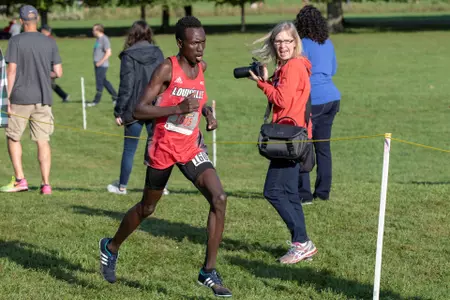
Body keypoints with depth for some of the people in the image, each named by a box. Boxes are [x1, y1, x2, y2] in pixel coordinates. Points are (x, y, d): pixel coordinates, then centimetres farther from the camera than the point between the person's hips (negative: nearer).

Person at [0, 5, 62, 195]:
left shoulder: (16, 41, -5)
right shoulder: (50, 43, 3)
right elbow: (58, 72, 3)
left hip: (21, 99, -3)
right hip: (43, 99, 3)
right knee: (43, 142, 4)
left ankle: (20, 179, 4)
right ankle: (46, 184, 0)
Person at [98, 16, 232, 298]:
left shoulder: (202, 66, 3)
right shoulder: (167, 68, -16)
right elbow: (140, 110, -20)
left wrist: (208, 112, 7)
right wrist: (179, 108, -30)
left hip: (191, 148, 4)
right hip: (163, 149, -4)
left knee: (219, 199, -16)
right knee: (147, 208, 14)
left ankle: (209, 271, -10)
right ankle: (111, 247, 43)